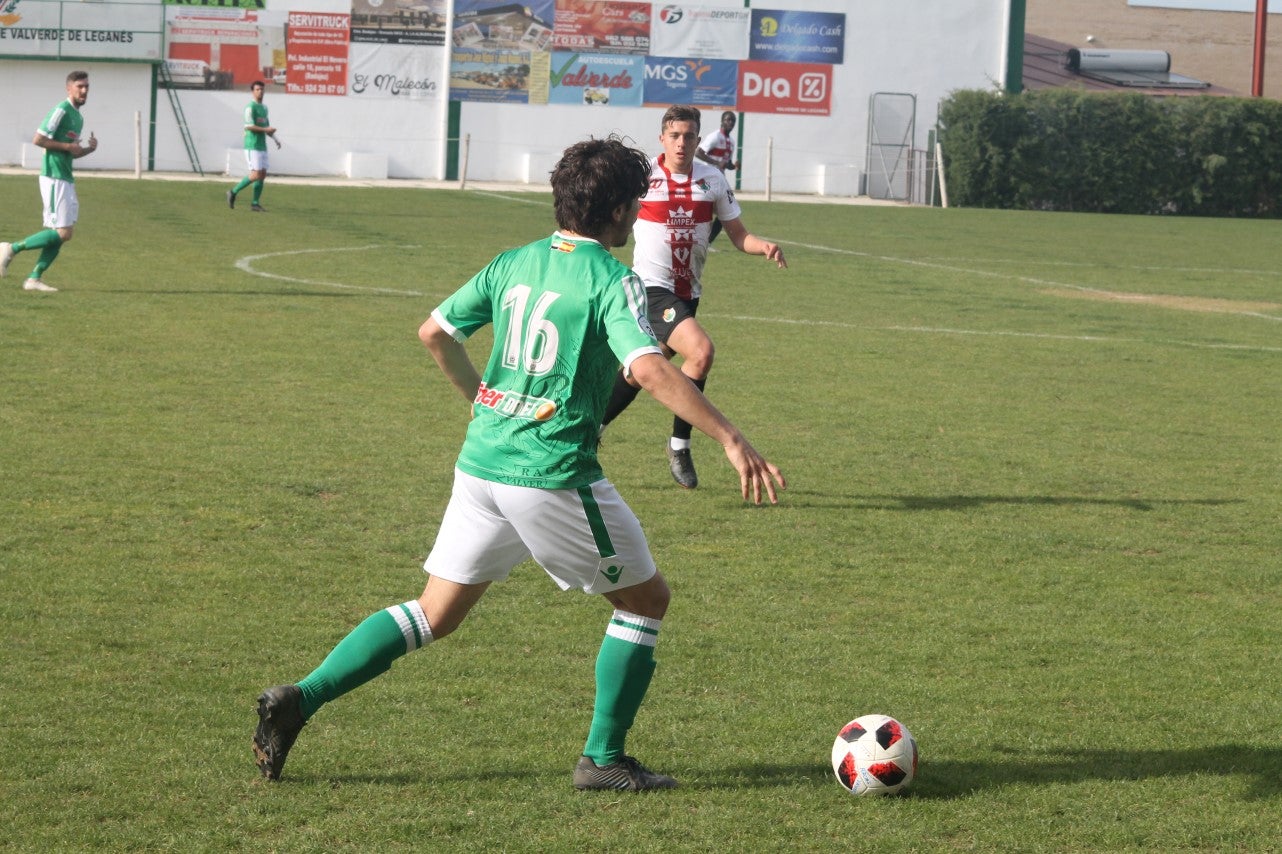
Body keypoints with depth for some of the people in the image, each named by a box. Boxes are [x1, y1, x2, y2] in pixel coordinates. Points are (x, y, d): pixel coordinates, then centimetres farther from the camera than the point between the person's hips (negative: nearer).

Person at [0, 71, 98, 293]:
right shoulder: (61, 111, -12)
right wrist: (67, 146, -14)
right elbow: (38, 139, -18)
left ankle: (34, 278, 9)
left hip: (66, 180, 10)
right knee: (63, 232, -13)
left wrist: (89, 148, 6)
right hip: (54, 178, -10)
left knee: (65, 232, 6)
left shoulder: (78, 117, 17)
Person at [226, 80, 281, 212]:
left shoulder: (264, 108, 17)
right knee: (256, 174, -13)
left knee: (263, 175, 4)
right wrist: (265, 129, -17)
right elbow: (249, 126, -20)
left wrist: (275, 138, 12)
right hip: (252, 146, -8)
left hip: (262, 146, 8)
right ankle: (233, 192, 0)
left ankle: (255, 204, 9)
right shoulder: (250, 107, -10)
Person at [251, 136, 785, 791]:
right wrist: (731, 439, -23)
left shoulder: (514, 263, 11)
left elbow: (434, 332, 17)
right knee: (645, 598, 13)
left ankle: (299, 699, 1)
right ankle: (603, 760, 14)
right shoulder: (612, 281, -9)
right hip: (553, 477, -6)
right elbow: (650, 372, -22)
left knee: (435, 614, 14)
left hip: (480, 464, 7)